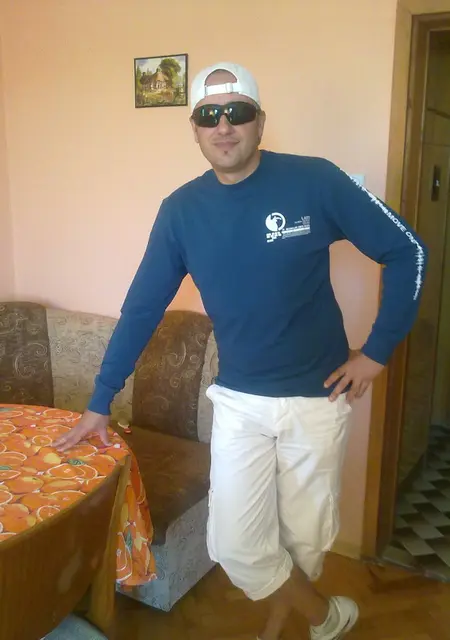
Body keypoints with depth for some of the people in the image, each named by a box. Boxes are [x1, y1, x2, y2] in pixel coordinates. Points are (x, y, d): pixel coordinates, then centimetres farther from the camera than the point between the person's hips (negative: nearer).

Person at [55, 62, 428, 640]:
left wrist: (378, 349, -7)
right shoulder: (181, 210, -3)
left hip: (317, 397, -2)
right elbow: (142, 307, 2)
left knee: (304, 537, 13)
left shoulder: (314, 181, -12)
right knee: (236, 546, 5)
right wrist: (100, 402, 5)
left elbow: (406, 251, -4)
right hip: (238, 401, 2)